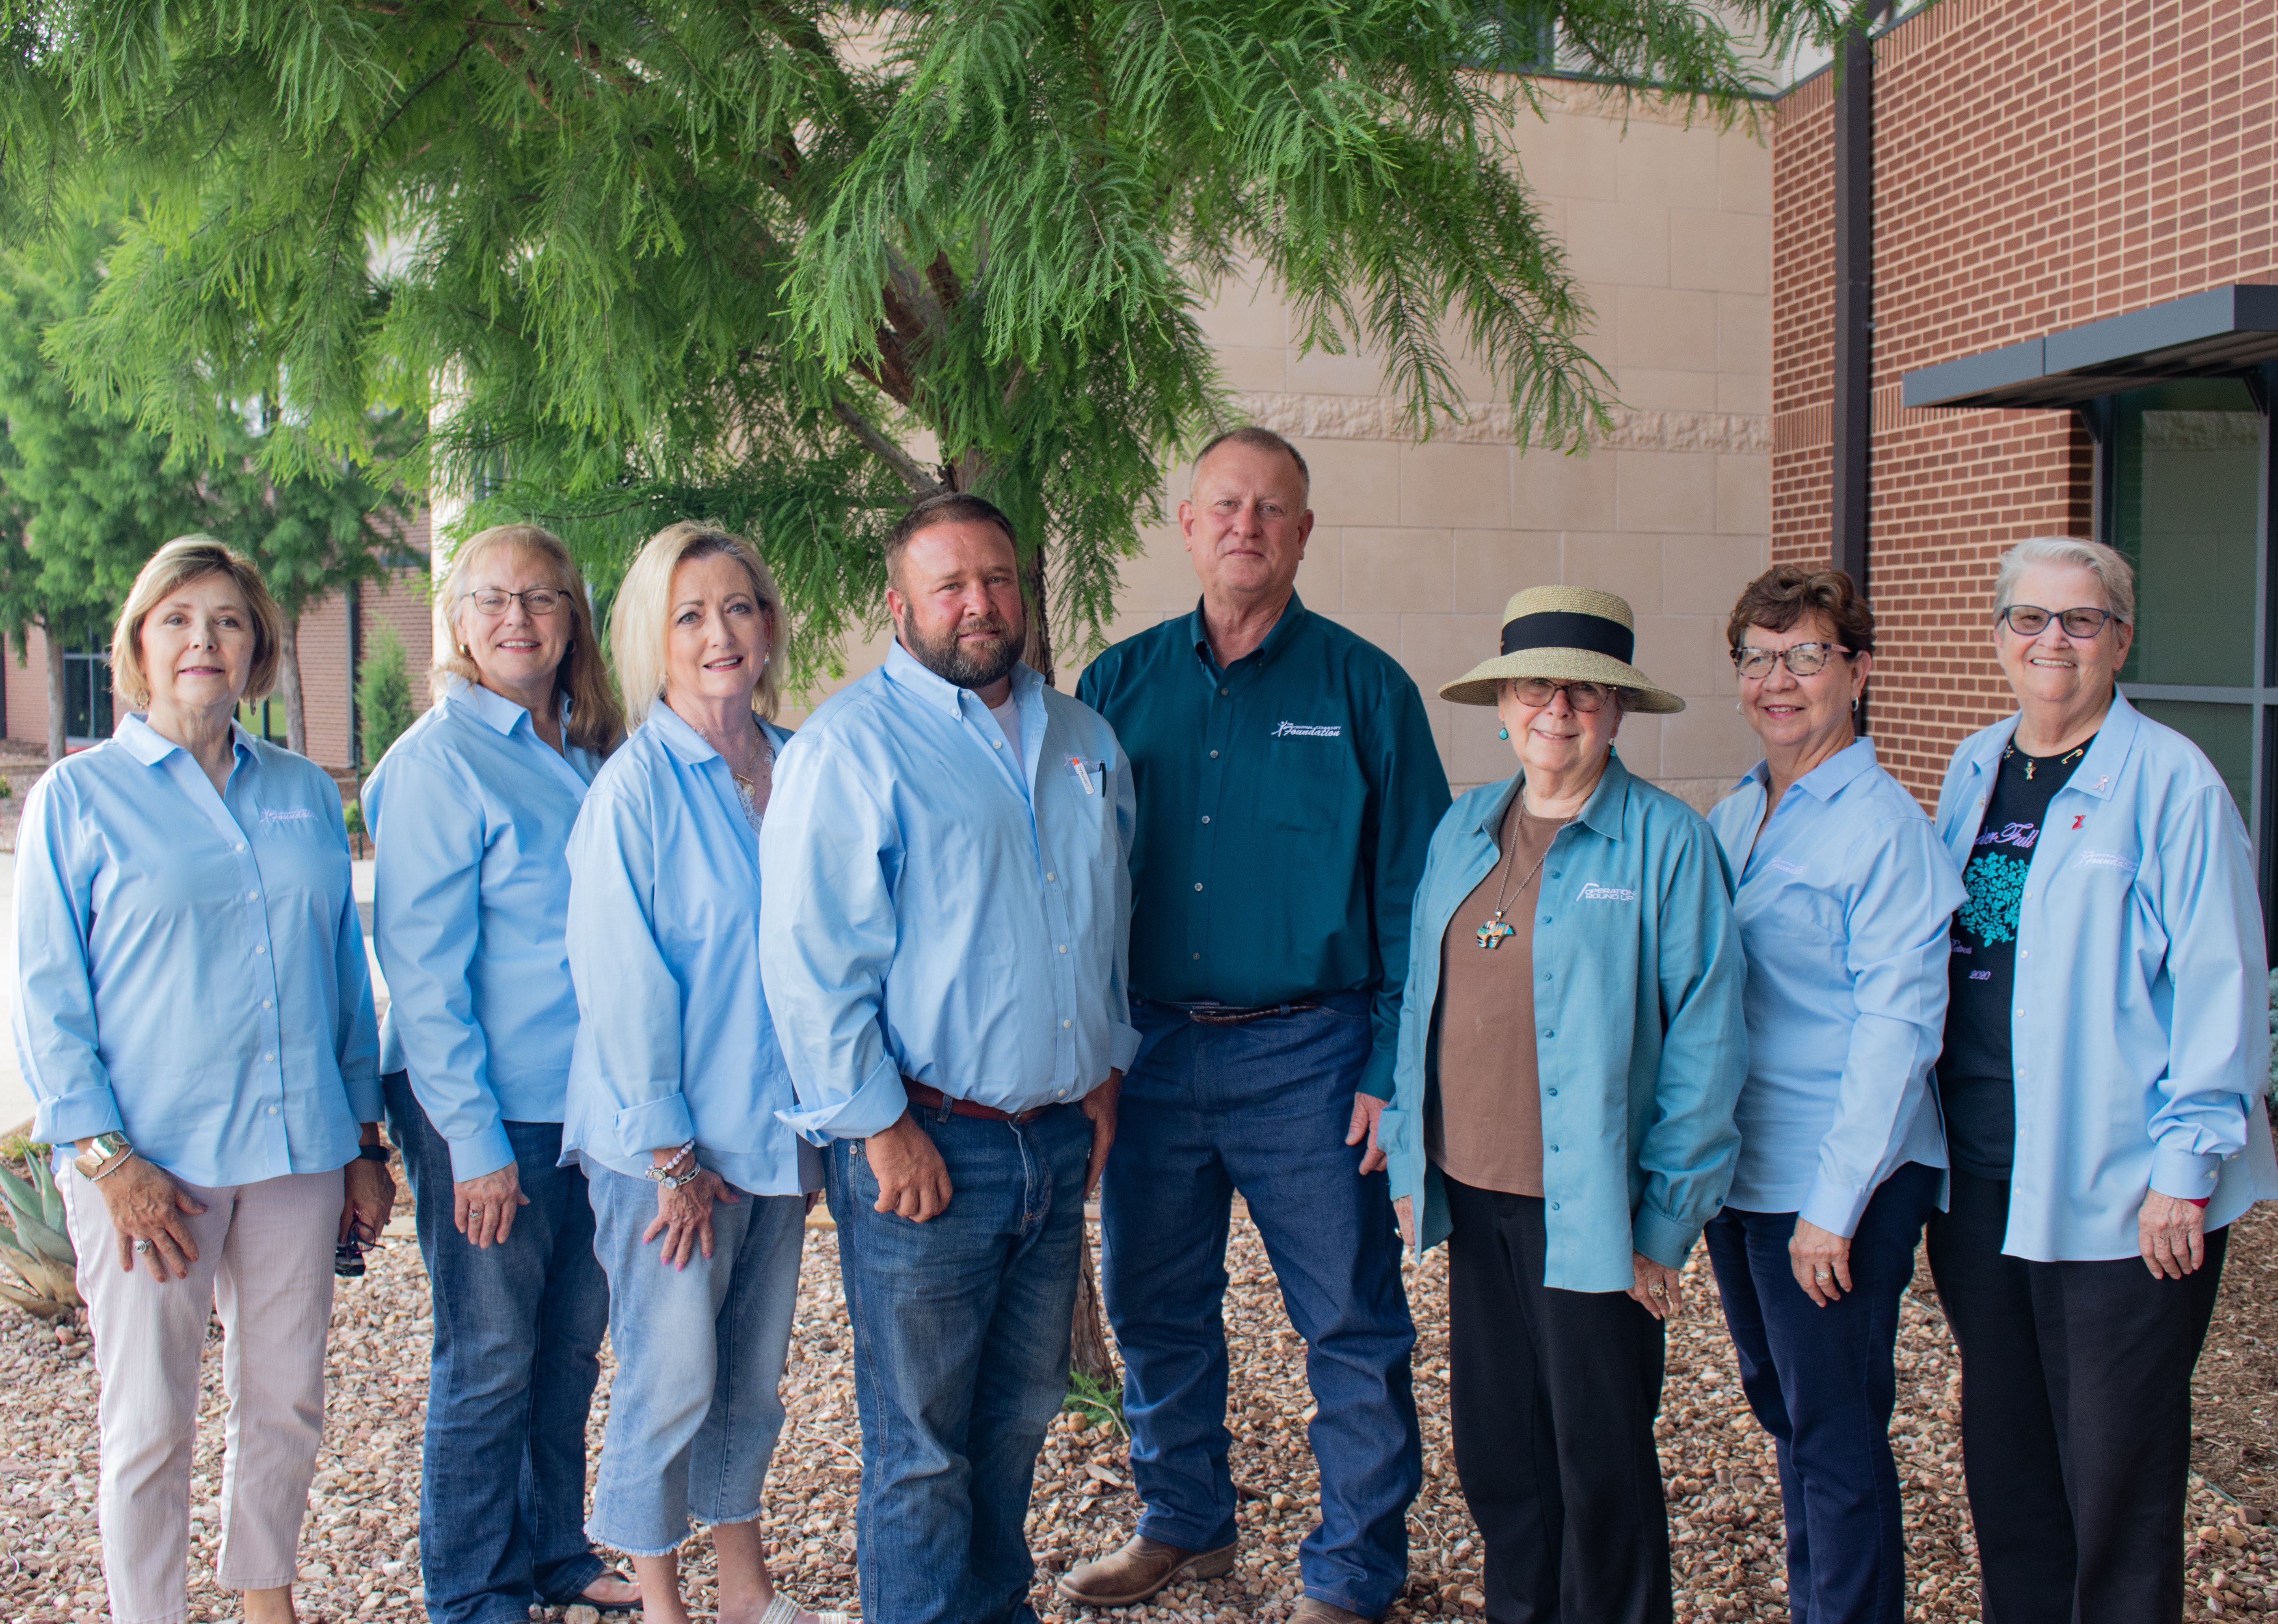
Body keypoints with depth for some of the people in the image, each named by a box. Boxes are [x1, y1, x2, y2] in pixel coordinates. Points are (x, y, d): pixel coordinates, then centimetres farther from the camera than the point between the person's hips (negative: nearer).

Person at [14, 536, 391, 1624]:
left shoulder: (305, 793, 9)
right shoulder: (78, 795, -1)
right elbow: (47, 995, -3)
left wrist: (365, 1141, 11)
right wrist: (103, 1155, -12)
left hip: (296, 1147, 4)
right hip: (149, 1158, -3)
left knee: (287, 1402, 12)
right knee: (151, 1425, 3)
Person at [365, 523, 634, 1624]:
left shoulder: (587, 754, 8)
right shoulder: (439, 759, -11)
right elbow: (422, 967, -13)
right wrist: (473, 1139, -16)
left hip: (586, 1104, 6)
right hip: (486, 1117, -6)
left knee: (571, 1346, 15)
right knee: (489, 1362, 5)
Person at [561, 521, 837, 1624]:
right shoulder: (634, 787, -12)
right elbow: (619, 982, -12)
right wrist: (669, 1153, -12)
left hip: (780, 1127, 5)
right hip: (668, 1143, -5)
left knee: (754, 1374, 16)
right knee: (671, 1377, 3)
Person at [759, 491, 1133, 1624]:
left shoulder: (1082, 741, 12)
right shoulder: (852, 744, -10)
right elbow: (810, 958, -15)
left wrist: (1108, 1067, 16)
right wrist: (881, 1128, -16)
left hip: (1059, 1138, 6)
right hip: (925, 1145, -6)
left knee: (1020, 1413, 19)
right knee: (920, 1442, 4)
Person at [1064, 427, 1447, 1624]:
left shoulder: (1363, 688, -2)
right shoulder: (1117, 685, 6)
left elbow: (1414, 892, -3)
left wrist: (1393, 1069, -10)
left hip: (1306, 1054, -3)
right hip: (1149, 1050, 3)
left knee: (1352, 1324, 4)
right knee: (1153, 1307, 15)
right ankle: (1183, 1525, 35)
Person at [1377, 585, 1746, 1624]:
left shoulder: (1666, 842, -8)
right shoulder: (1462, 831, 9)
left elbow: (1704, 1036, -9)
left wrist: (1666, 1217, -11)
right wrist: (1410, 1163, 12)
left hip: (1588, 1214, -5)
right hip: (1472, 1194, 5)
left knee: (1601, 1465, 7)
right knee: (1495, 1449, 15)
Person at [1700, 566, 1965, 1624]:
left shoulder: (1886, 828, -12)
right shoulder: (1730, 820, 9)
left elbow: (1896, 1028, -15)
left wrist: (1835, 1202, -17)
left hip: (1836, 1188, -7)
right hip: (1736, 1172, 7)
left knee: (1838, 1437, 3)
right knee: (1784, 1415, 19)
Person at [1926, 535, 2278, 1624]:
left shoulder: (2170, 782, -9)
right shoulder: (1973, 769, 11)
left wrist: (2187, 1165, -14)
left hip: (2116, 1191, -6)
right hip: (1982, 1173, 6)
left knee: (2116, 1468, 4)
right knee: (2003, 1453, 15)